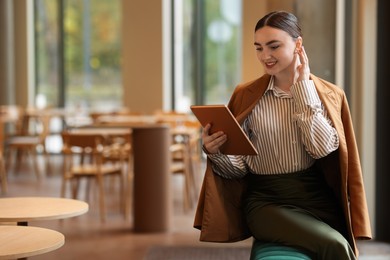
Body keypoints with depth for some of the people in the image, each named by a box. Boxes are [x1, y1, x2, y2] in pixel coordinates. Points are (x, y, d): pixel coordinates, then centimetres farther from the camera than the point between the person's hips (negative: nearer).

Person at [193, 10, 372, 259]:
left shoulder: (329, 95, 5)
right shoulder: (247, 96, 3)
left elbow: (322, 148, -12)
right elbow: (239, 168, 3)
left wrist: (303, 87, -7)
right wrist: (216, 152, -19)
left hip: (318, 197, 2)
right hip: (267, 201, -2)